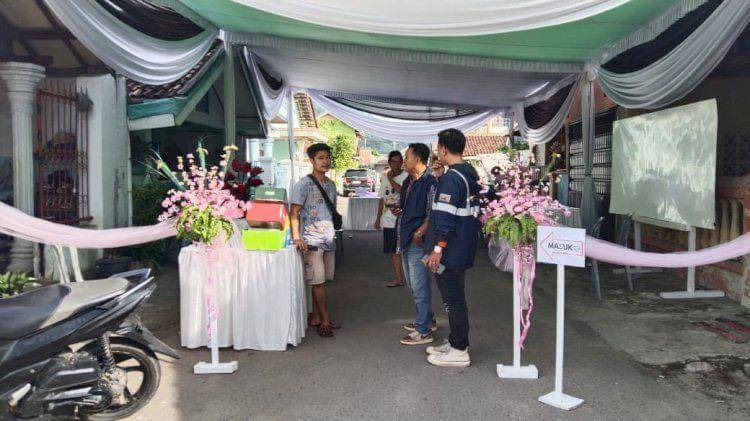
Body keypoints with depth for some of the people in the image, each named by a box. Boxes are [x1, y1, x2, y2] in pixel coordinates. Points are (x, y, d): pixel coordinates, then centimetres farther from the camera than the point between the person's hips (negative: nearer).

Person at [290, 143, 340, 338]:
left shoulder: (331, 184, 14)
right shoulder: (304, 184, -8)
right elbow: (294, 212, -13)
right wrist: (296, 237, -22)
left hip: (328, 239, 7)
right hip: (311, 240, -7)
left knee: (321, 280, 11)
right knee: (318, 281, -4)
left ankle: (315, 317, 21)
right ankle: (325, 321, 3)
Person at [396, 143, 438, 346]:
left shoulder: (429, 183, -14)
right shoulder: (408, 182, 14)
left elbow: (433, 214, -17)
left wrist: (419, 232, -23)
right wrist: (398, 210, 5)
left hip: (418, 241, -10)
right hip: (406, 240, 10)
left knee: (420, 287, -4)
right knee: (412, 284, 18)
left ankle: (424, 331, 6)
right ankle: (427, 320, 32)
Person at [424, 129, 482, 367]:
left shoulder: (450, 179, -19)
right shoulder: (471, 174, 11)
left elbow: (446, 218, -24)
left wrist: (437, 249, -21)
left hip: (450, 252, -10)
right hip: (464, 251, 10)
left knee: (453, 300, 0)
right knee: (456, 298, 18)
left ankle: (459, 352, 9)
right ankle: (455, 343, 30)